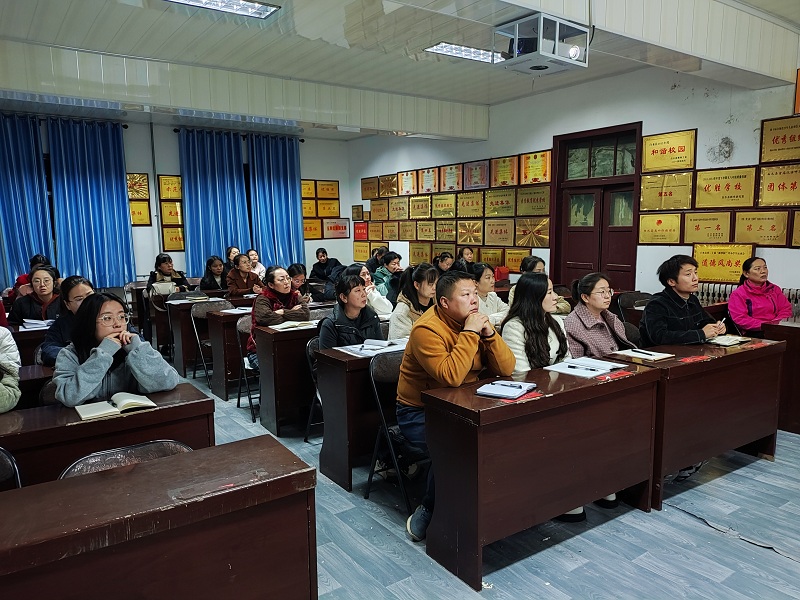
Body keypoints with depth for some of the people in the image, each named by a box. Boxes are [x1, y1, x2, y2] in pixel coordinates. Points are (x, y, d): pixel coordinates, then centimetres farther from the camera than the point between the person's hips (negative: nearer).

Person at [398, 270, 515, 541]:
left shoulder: (476, 322, 1)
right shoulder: (427, 329, -21)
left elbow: (506, 369, -4)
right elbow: (451, 376, -34)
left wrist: (489, 333, -18)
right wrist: (469, 333, -29)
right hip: (420, 412, -6)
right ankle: (428, 511, -5)